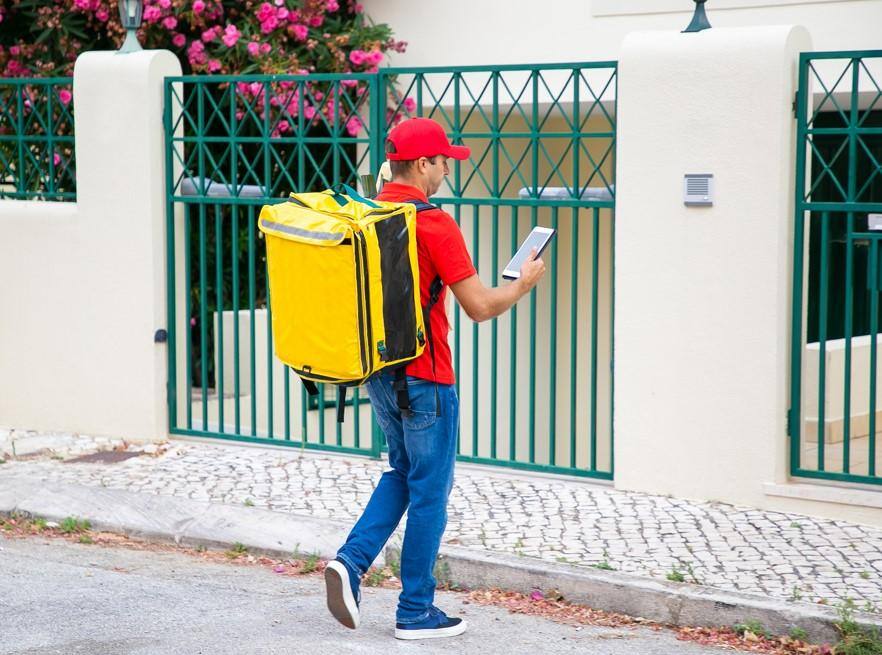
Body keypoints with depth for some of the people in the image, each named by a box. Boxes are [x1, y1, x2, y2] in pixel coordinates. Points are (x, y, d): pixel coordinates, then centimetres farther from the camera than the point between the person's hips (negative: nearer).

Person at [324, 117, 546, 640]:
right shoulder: (433, 223, -18)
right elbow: (481, 306, -17)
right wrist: (524, 284, 0)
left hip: (378, 371, 8)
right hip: (423, 377, -7)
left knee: (404, 472, 22)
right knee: (429, 490, 4)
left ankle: (352, 561, 5)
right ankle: (416, 612, 11)